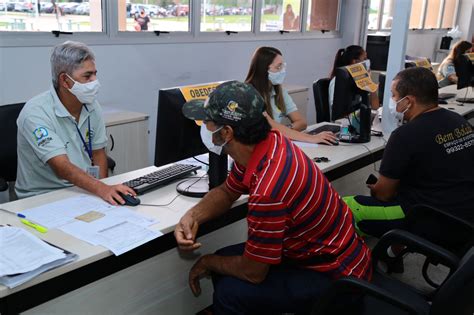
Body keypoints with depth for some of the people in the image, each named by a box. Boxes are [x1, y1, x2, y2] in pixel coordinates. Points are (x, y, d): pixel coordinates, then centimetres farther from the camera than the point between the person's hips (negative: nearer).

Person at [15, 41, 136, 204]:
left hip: (85, 190, 6)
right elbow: (62, 168, -27)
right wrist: (102, 189, -41)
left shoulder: (92, 106, 2)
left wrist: (104, 189, -6)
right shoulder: (35, 113, -17)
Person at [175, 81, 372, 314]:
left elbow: (252, 272, -23)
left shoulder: (268, 189, -35)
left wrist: (208, 262, -4)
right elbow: (226, 192, 9)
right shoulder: (259, 146, -9)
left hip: (337, 276, -8)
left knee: (230, 292, -20)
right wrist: (193, 216, -10)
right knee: (225, 265, 8)